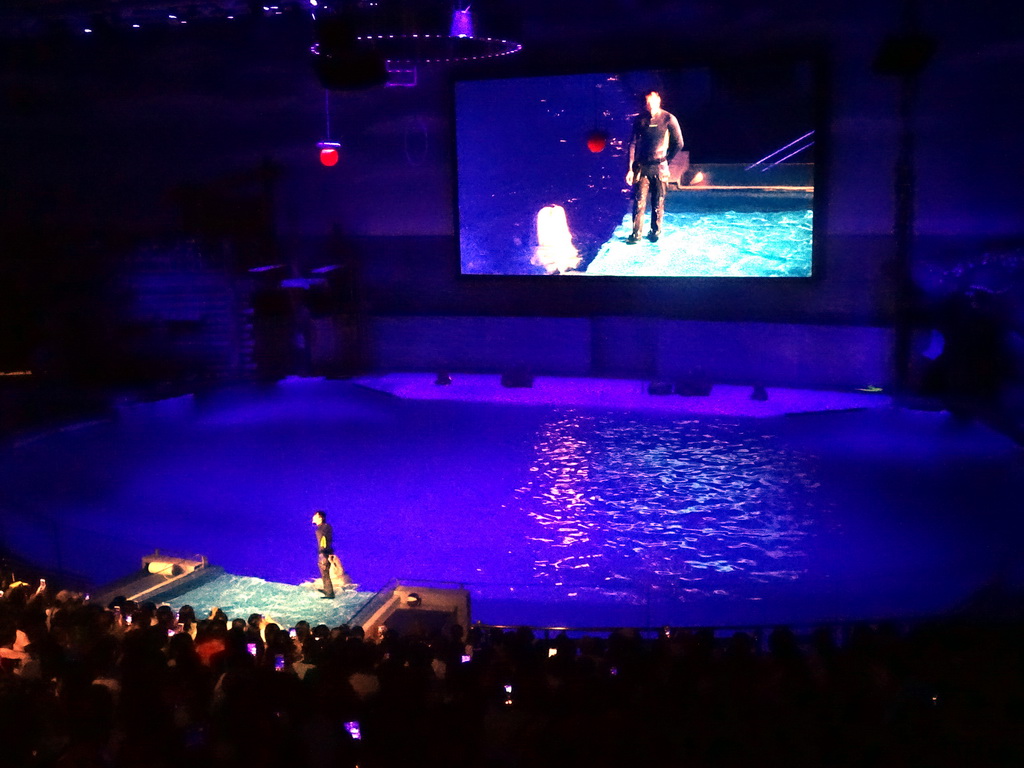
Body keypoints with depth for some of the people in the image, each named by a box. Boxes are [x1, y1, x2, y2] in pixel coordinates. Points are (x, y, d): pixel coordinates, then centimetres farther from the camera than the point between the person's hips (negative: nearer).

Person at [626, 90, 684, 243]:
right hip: (641, 166, 1)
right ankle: (636, 234, 3)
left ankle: (655, 233, 16)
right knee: (639, 202, -2)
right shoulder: (640, 119, 4)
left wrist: (666, 160, 7)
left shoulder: (668, 119, -3)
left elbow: (679, 143, 5)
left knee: (658, 203, 4)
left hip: (659, 167, -1)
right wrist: (631, 168, -3)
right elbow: (633, 144, 3)